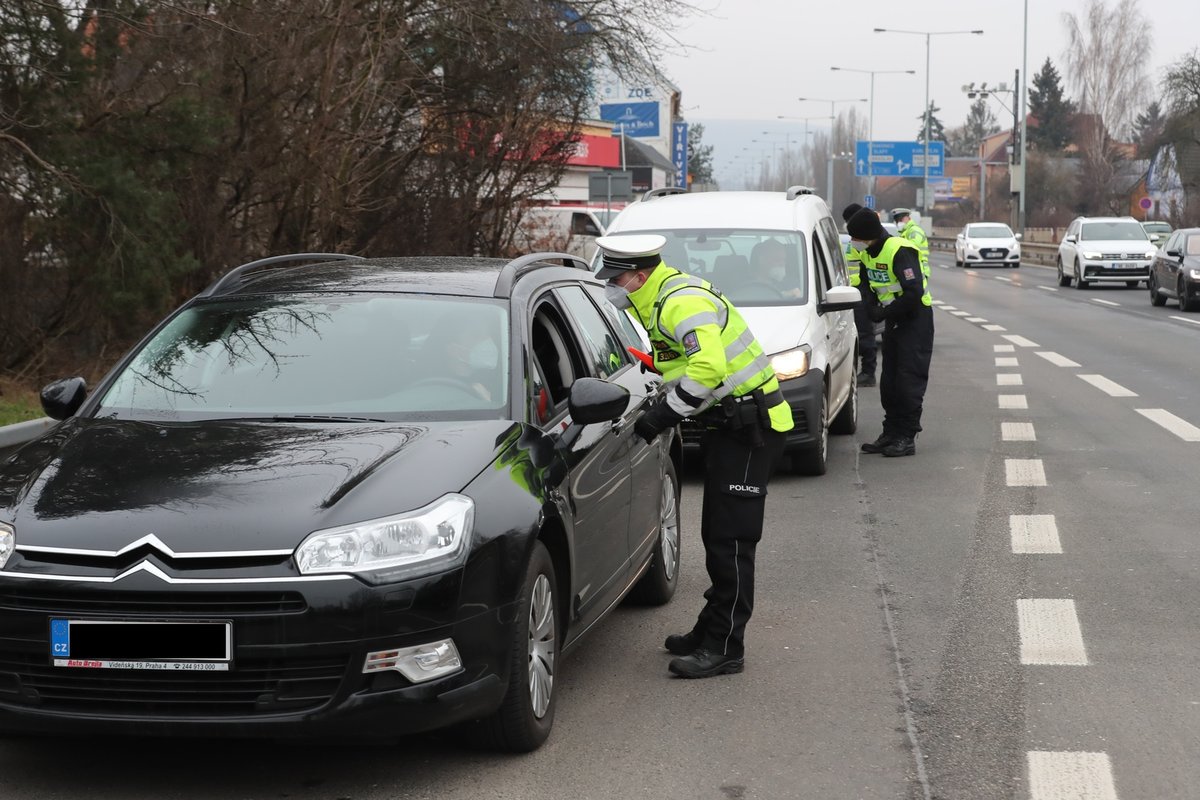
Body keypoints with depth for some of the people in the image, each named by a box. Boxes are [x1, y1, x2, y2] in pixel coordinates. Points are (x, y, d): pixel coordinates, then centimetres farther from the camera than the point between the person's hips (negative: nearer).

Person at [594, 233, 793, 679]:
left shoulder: (683, 302, -21)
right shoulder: (663, 301, 13)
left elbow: (709, 367, -34)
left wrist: (662, 414, -27)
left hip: (751, 427, -11)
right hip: (728, 424, 11)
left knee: (730, 538, -9)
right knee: (718, 535, 16)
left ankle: (724, 647, -6)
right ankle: (713, 630, 25)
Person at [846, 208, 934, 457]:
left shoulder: (900, 251, -24)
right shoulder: (868, 253, 3)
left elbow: (914, 294, -28)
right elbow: (866, 283, 20)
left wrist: (884, 313, -20)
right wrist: (871, 307, 3)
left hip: (916, 318, -9)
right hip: (894, 320, 9)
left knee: (909, 380, -8)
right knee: (889, 381, 9)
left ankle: (907, 438, -5)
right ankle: (891, 434, 15)